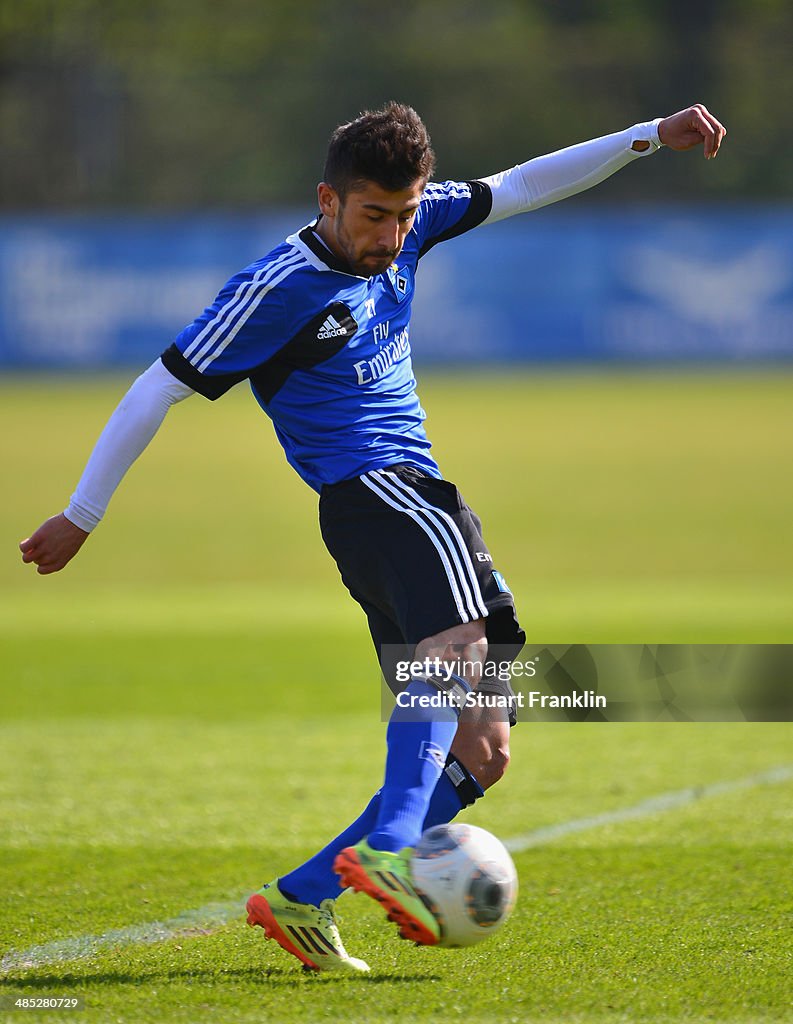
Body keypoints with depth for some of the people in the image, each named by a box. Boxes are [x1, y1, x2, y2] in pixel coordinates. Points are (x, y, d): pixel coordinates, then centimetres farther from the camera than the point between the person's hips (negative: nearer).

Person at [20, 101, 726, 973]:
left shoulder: (404, 229, 12)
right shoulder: (280, 288, -9)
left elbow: (519, 189, 22)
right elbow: (159, 389, -3)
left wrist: (649, 140, 15)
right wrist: (80, 518, 2)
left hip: (411, 492, 9)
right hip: (366, 488, -9)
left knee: (481, 750, 2)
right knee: (460, 637, -37)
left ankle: (300, 899, 3)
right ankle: (387, 853, -54)